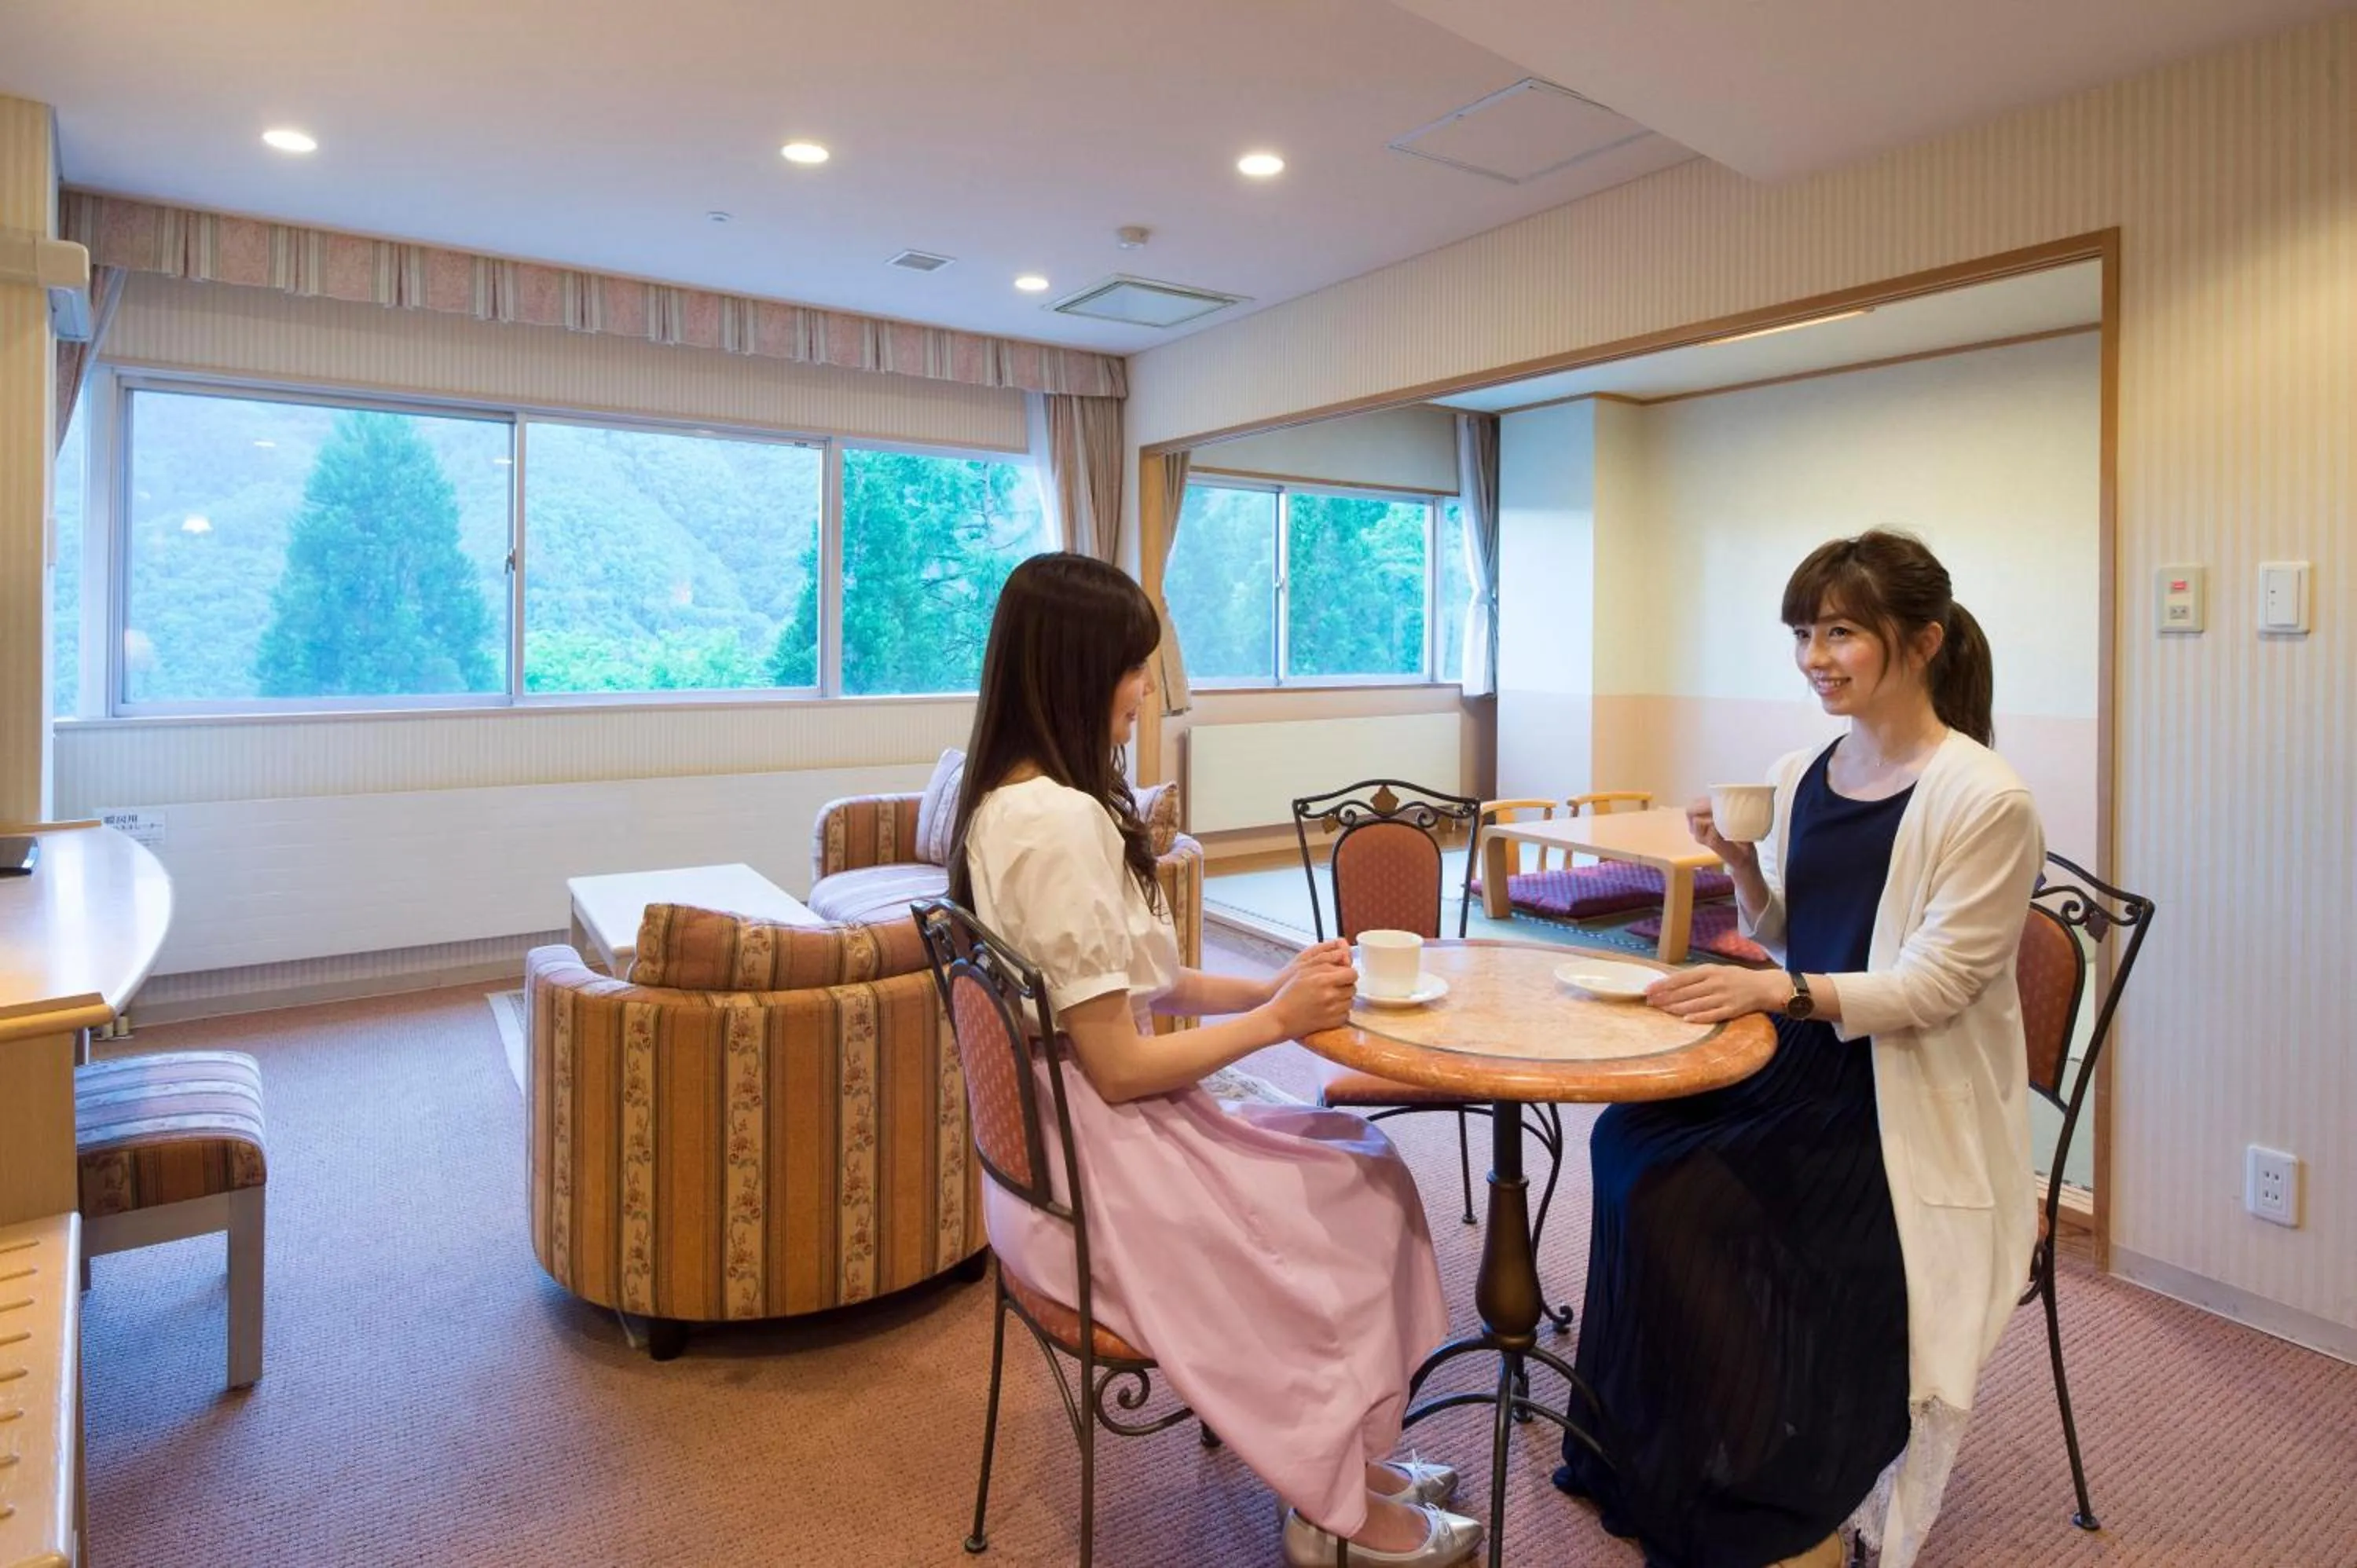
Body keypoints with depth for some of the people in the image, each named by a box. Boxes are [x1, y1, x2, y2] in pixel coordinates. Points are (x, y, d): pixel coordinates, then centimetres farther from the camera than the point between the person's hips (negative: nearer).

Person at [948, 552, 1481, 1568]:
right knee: (1362, 1199, 7)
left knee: (1355, 1157, 13)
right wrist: (1280, 1019, -12)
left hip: (1067, 1151, 9)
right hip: (1103, 1175, -9)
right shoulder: (1065, 823, -27)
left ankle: (1347, 1461, 26)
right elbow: (1120, 1067, -23)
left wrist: (1268, 988, 2)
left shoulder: (1009, 801, 5)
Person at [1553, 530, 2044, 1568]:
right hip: (1801, 1065, 6)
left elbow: (1935, 983, -17)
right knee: (1633, 1143, -13)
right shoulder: (1798, 774, 5)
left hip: (1909, 1103, -6)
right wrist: (1739, 864, -6)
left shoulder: (1985, 801, -14)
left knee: (1691, 1200, -20)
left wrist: (1780, 990, -30)